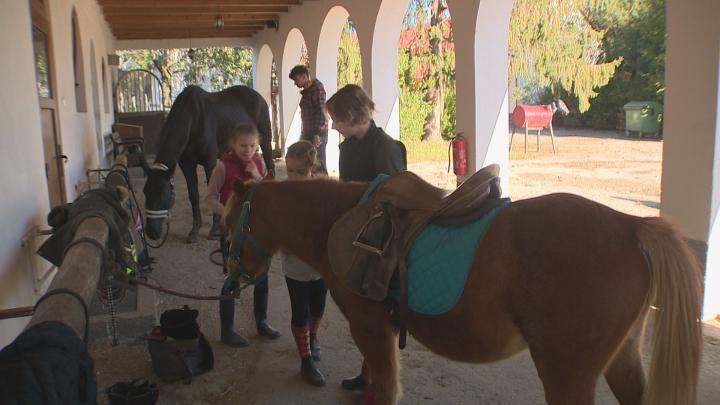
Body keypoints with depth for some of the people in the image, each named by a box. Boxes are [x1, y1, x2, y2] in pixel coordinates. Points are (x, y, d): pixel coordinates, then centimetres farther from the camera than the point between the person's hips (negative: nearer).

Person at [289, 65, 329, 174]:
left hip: (317, 135, -9)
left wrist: (317, 134, -22)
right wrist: (303, 134, 17)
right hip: (308, 134, 9)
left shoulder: (317, 87, -9)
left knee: (319, 165, -7)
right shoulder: (306, 91, 17)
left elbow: (321, 111, -17)